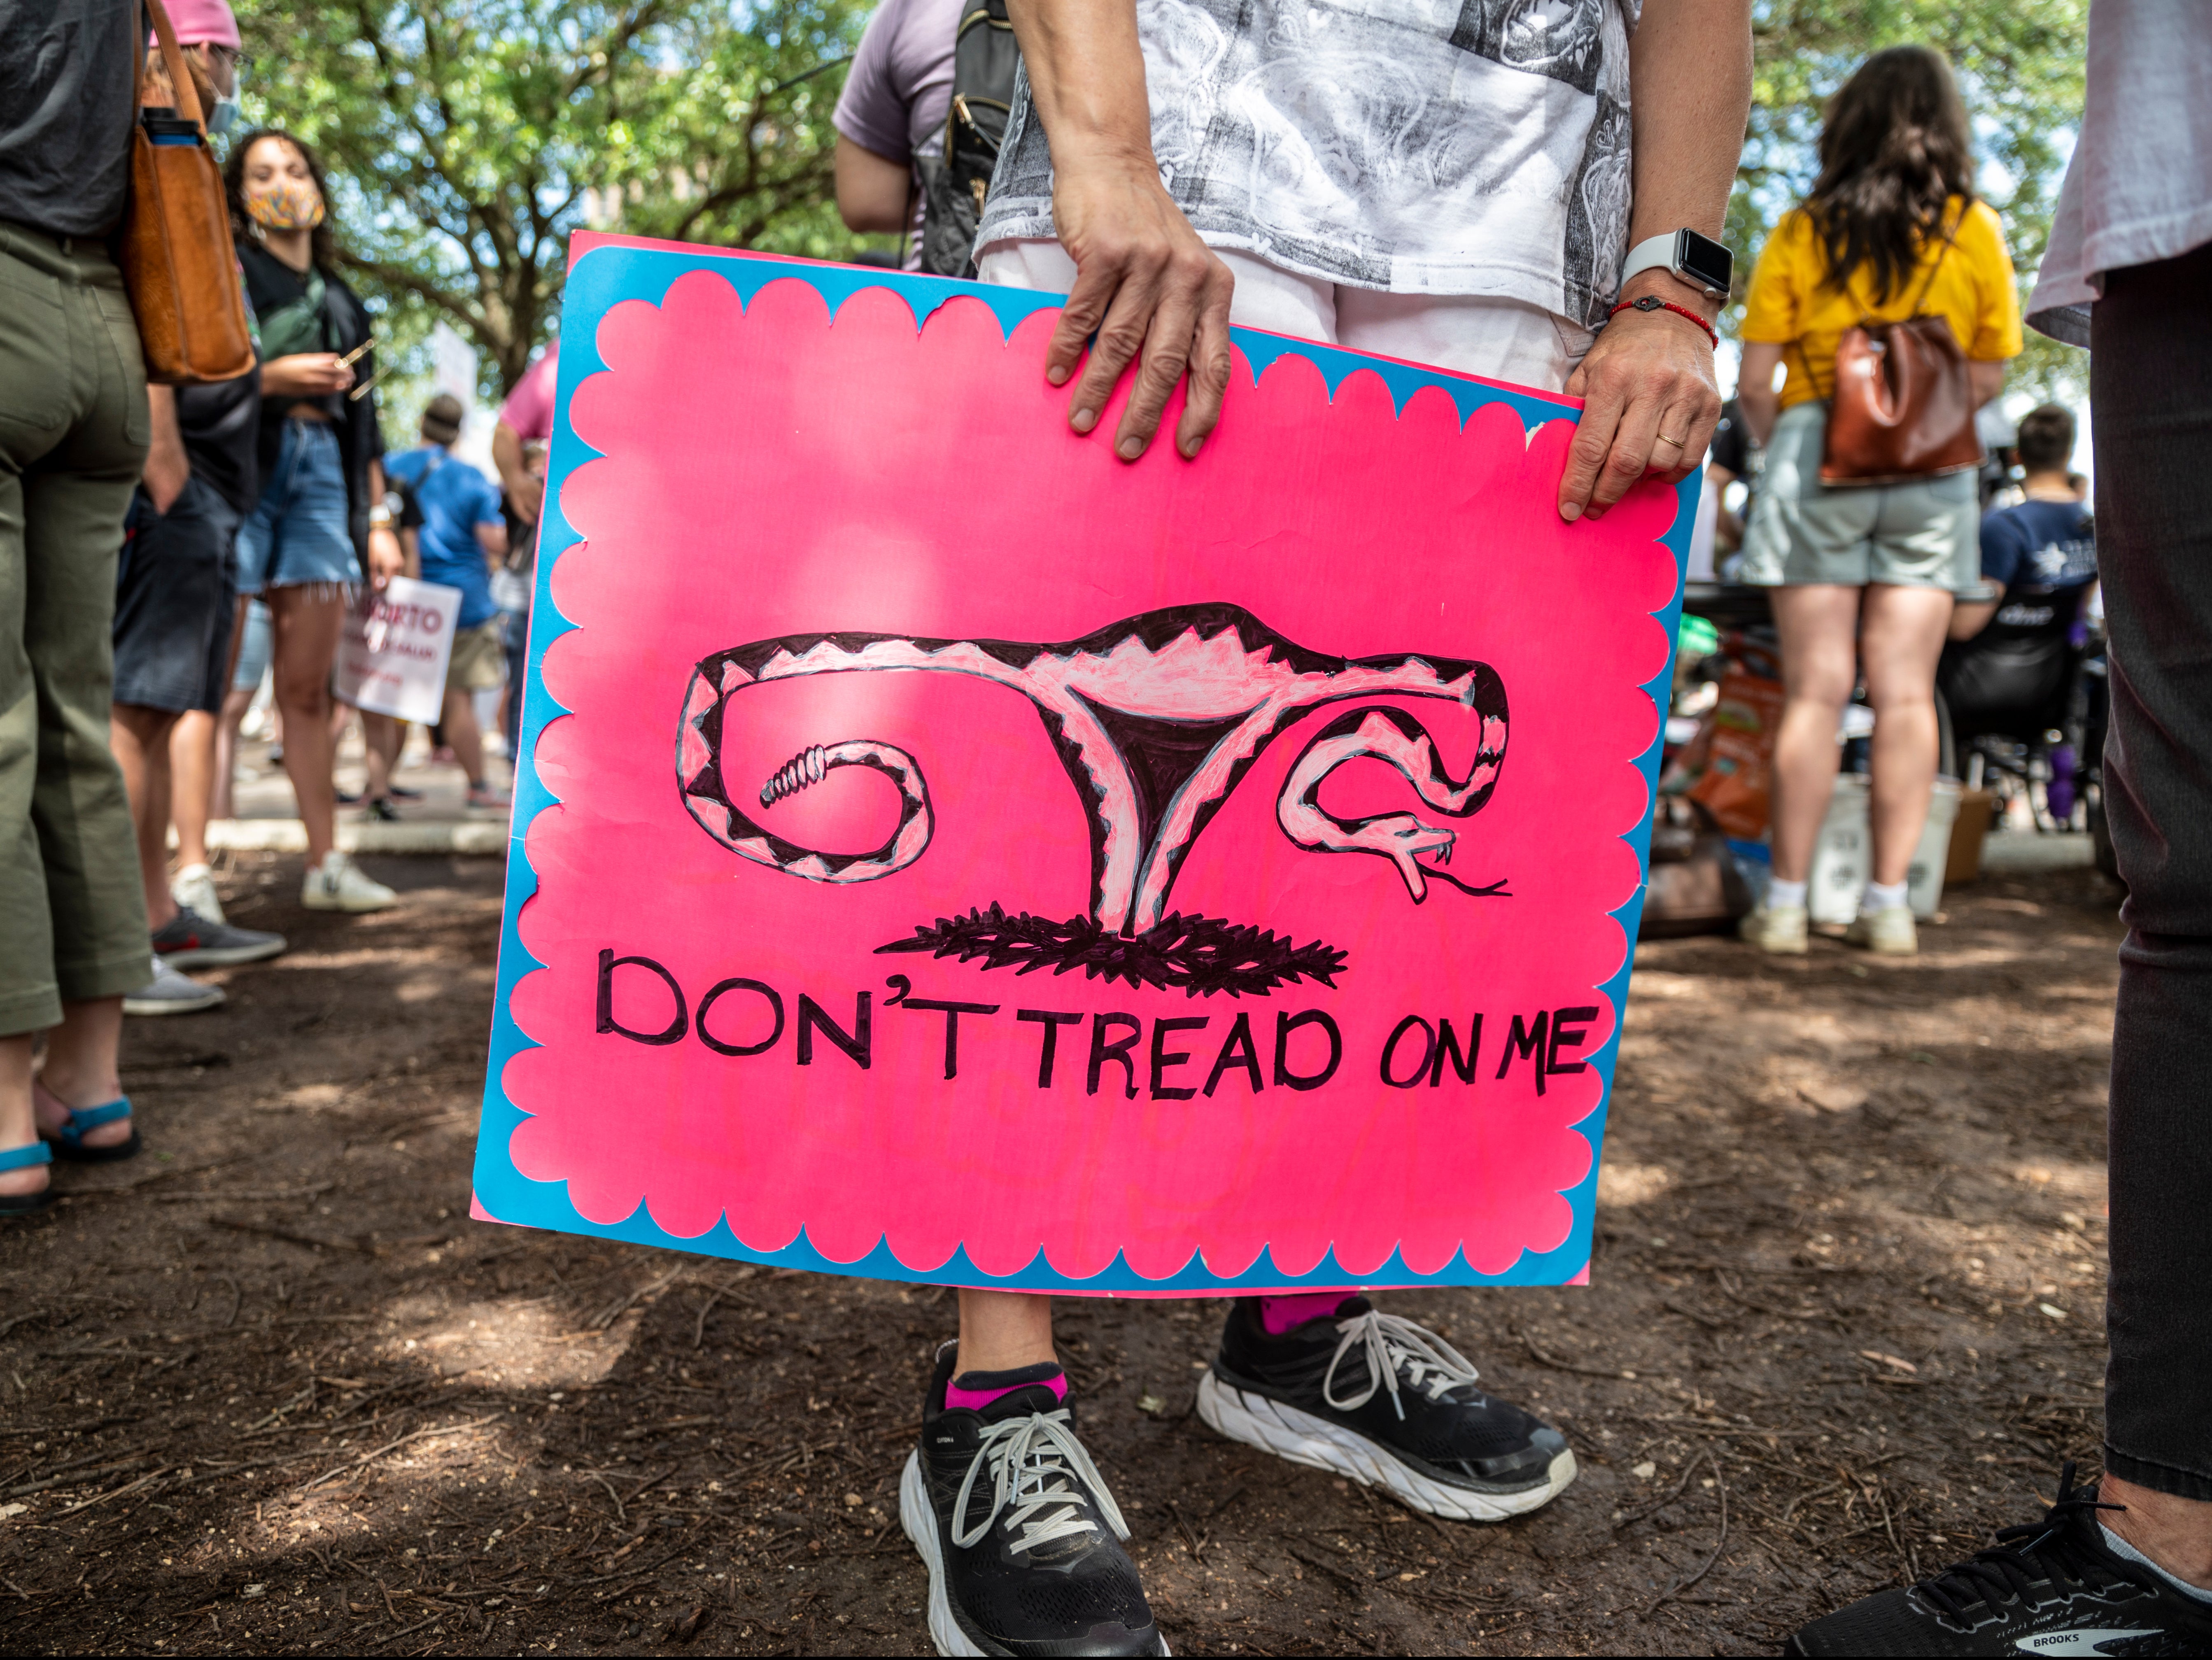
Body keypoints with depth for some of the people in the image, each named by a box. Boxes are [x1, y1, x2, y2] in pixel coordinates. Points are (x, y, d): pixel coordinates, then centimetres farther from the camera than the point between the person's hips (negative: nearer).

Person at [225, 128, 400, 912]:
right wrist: (272, 378, -13)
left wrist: (380, 520, 18)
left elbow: (363, 418, 24)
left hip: (323, 473, 5)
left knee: (308, 686, 4)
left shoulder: (339, 301, 25)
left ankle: (325, 863, 5)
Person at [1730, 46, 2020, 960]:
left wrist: (1774, 444, 14)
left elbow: (1754, 381, -3)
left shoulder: (1804, 230, 0)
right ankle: (1889, 903, 4)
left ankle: (1786, 902, 0)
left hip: (1817, 452, -1)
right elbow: (1989, 378, 8)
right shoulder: (1977, 232, 6)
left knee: (1816, 689, -1)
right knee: (1906, 691, 2)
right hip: (1934, 471, 2)